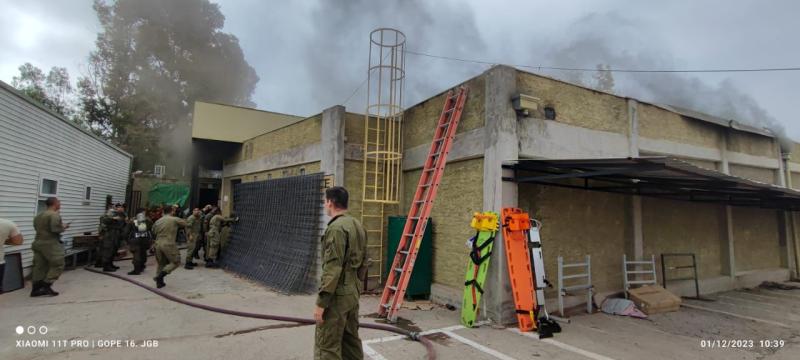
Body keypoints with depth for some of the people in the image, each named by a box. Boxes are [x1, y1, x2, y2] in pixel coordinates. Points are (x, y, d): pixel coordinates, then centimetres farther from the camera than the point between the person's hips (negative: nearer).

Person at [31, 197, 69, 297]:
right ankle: (46, 285, -5)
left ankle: (35, 289, 14)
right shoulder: (54, 215, -15)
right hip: (50, 244, -9)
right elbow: (55, 229, -23)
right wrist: (63, 227, -5)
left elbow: (36, 227, 19)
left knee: (40, 266, 12)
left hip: (38, 243, 9)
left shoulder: (39, 215, 15)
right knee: (58, 265, 0)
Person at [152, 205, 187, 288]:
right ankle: (160, 276, -10)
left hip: (158, 244, 6)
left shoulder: (158, 221, 9)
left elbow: (153, 230, 19)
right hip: (169, 245, -6)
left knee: (161, 264, 18)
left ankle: (159, 282, 20)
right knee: (175, 262, 5)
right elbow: (186, 224, 4)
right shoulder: (175, 220, -6)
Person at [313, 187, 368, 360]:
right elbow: (364, 263, 15)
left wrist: (321, 303, -18)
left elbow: (332, 269, -23)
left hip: (337, 295, -9)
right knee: (351, 340, 18)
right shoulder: (358, 226, 10)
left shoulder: (336, 228, -19)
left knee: (327, 345, 0)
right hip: (353, 293, 9)